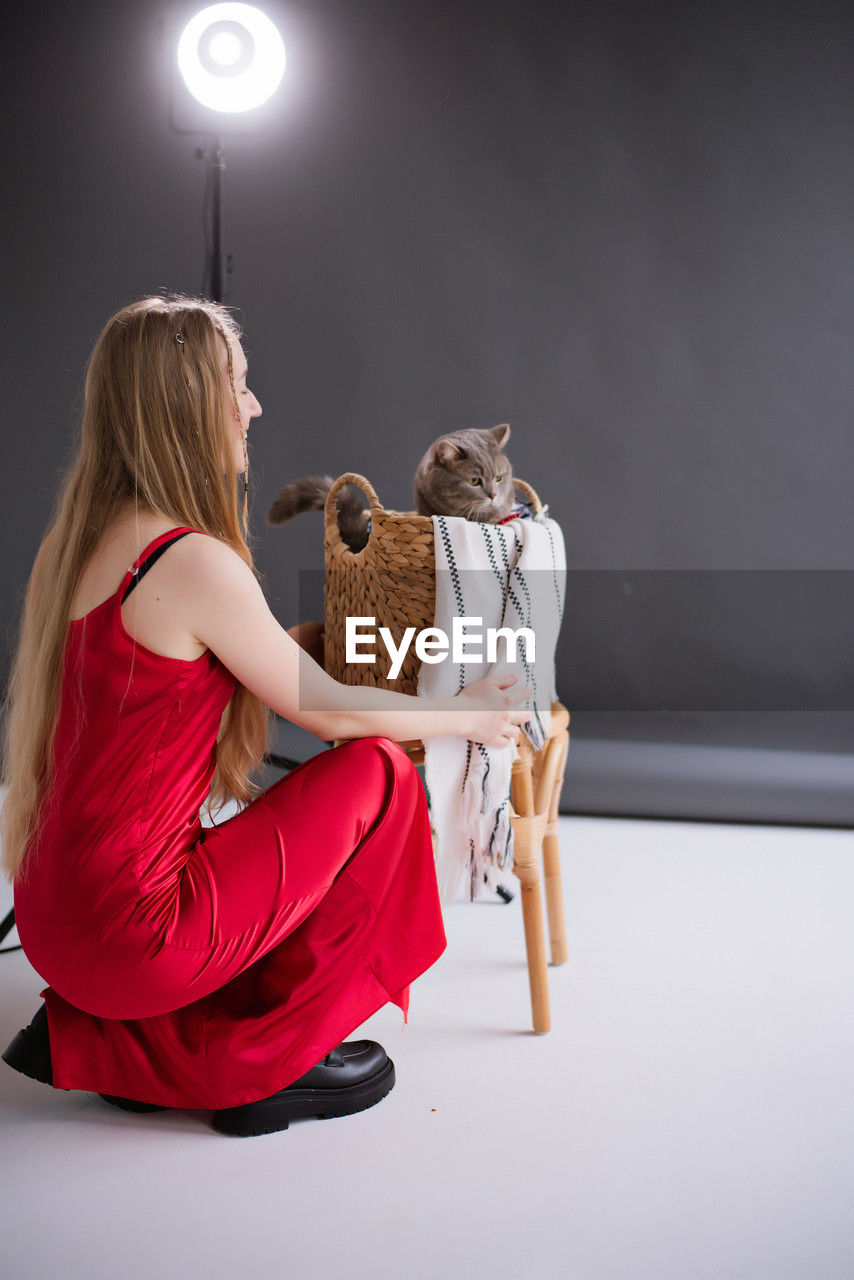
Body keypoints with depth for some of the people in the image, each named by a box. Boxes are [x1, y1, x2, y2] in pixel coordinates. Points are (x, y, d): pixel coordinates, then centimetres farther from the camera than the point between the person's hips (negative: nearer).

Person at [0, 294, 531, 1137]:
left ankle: (95, 1041, 15)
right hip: (128, 933, -9)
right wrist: (465, 715, 8)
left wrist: (302, 636, 31)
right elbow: (326, 712, -9)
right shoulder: (195, 563, -21)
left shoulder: (84, 539, 6)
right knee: (378, 776, 0)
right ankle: (266, 1063, 9)